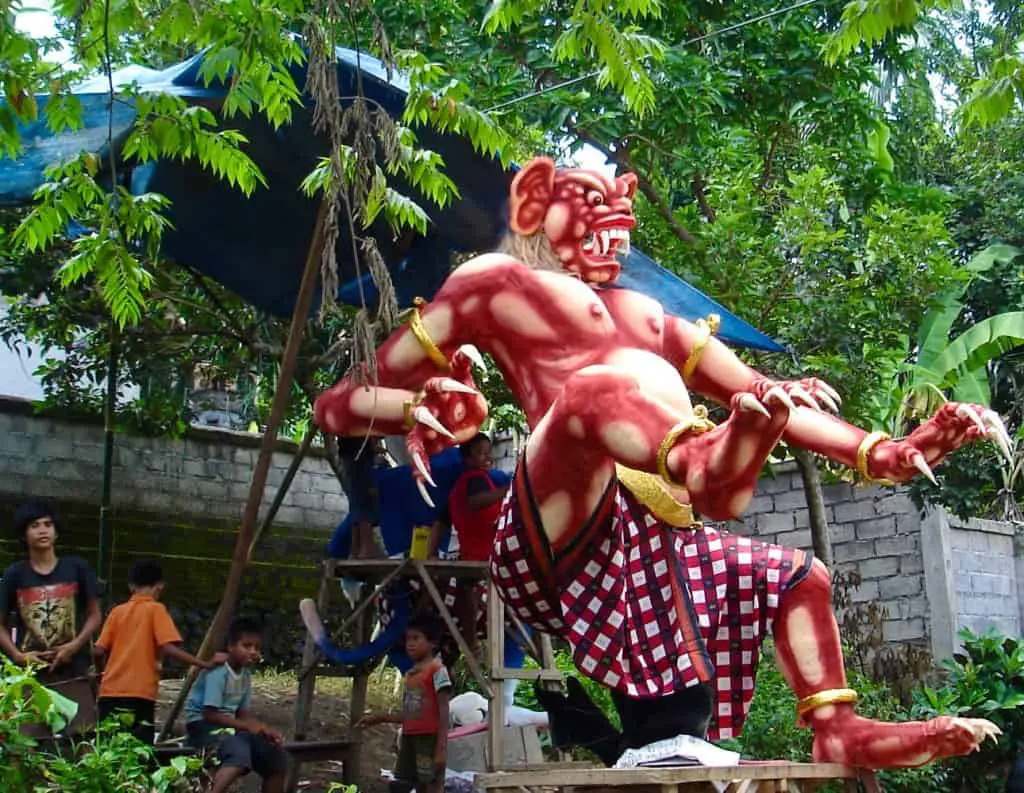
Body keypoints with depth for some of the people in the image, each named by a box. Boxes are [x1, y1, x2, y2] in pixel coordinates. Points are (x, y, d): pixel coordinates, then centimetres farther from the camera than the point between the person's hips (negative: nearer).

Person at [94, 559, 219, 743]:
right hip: (139, 695, -5)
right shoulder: (155, 609, 0)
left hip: (110, 693, 5)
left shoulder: (117, 611, 12)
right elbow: (168, 648, -13)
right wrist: (205, 664, -10)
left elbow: (98, 651, 7)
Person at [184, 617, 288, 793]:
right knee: (240, 754, -37)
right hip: (203, 725, -9)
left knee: (277, 757, 2)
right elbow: (210, 714, -23)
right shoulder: (217, 672, -19)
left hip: (229, 726, 9)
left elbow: (242, 711, 11)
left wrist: (264, 729, -7)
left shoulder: (245, 675, 7)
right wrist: (247, 726, -23)